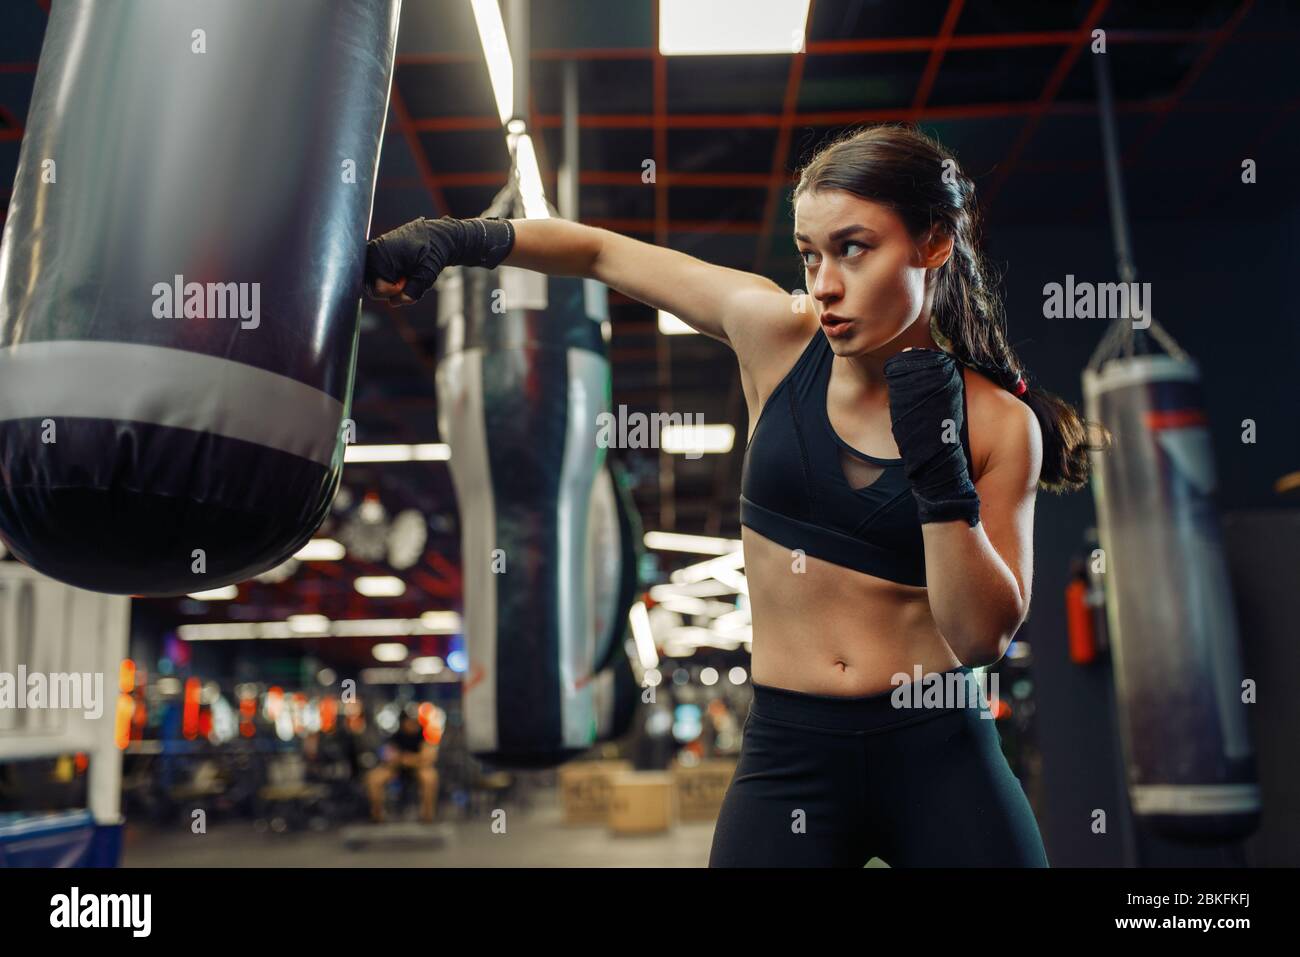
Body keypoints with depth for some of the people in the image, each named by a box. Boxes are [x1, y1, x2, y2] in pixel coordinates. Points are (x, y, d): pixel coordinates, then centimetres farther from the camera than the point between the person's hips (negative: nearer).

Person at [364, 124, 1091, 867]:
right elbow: (603, 251, 3)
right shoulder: (777, 334, -6)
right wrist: (464, 239, -7)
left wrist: (940, 475, -19)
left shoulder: (998, 421, -6)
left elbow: (983, 637, -8)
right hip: (790, 750, 0)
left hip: (939, 753, 0)